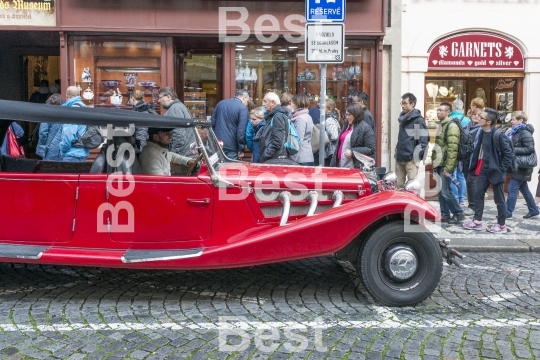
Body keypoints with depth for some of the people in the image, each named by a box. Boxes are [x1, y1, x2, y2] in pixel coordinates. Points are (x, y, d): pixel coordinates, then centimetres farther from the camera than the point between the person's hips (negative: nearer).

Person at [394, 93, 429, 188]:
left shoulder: (418, 120, -7)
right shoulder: (402, 119, 17)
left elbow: (423, 140, -12)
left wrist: (416, 157, -15)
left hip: (411, 159, -7)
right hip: (399, 159, 8)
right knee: (398, 185, 9)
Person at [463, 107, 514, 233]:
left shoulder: (498, 135, -19)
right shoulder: (482, 133, 4)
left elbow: (509, 153, -17)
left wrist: (501, 168, -15)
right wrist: (476, 165, 9)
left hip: (495, 171, -8)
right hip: (484, 170, 8)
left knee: (499, 199, 5)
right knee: (478, 194, 10)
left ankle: (501, 225, 16)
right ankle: (477, 221, 20)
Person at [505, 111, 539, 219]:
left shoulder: (525, 132, -15)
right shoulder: (515, 132, 12)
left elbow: (530, 149, -20)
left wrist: (513, 150, -21)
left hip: (522, 166, -9)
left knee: (512, 189, -7)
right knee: (524, 189, 16)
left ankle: (507, 213, -3)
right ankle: (534, 210, 27)